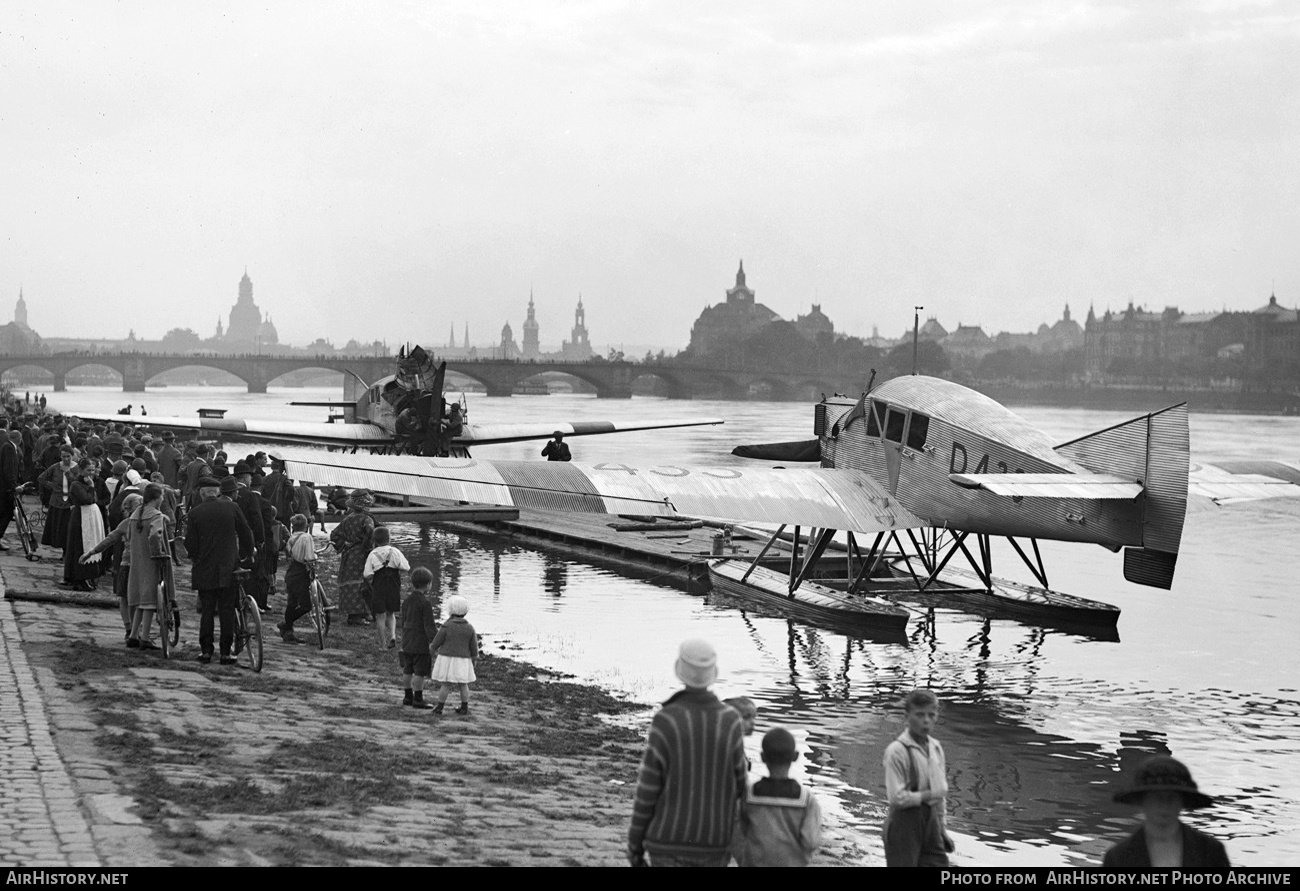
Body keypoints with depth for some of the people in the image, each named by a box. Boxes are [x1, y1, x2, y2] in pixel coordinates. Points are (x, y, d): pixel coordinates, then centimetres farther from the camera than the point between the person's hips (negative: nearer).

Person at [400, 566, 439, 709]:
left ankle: (408, 696, 22)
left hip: (407, 642, 8)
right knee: (420, 672, -2)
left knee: (408, 670, 14)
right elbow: (429, 625, -18)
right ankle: (418, 699, 1)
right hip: (421, 643, -8)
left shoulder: (406, 601, 7)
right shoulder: (425, 603, -16)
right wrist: (434, 642, -15)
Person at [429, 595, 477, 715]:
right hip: (463, 661, 3)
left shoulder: (446, 627, -12)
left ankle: (439, 708, 7)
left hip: (447, 660, -3)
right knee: (463, 684, 13)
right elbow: (474, 647, 2)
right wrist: (474, 659, 16)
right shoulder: (469, 628, -3)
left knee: (445, 685, 2)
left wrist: (432, 651, 16)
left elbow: (435, 643, -4)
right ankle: (464, 707, 18)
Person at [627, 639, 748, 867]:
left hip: (670, 840, -2)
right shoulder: (730, 722, -8)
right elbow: (738, 787, -1)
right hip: (713, 844, 2)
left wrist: (634, 844, 0)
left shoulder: (665, 722, -15)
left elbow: (647, 790, -11)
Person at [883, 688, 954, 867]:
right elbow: (897, 797, -19)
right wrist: (928, 795, -12)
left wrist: (943, 828, 15)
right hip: (904, 821, -7)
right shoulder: (897, 751, -14)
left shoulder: (936, 748, 9)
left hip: (930, 819, 7)